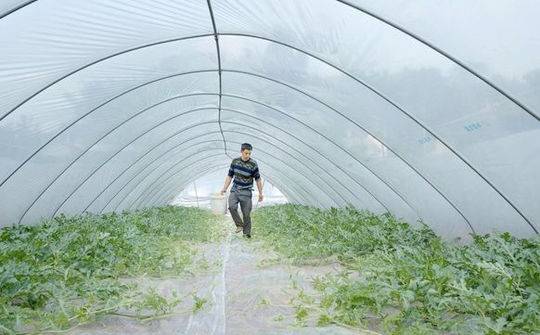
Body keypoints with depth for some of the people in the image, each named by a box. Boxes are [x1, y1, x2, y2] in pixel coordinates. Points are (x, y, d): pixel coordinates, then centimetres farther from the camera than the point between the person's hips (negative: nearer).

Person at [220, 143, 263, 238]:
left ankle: (247, 232, 18)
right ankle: (239, 225, -1)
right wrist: (224, 188, 5)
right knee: (232, 207, -21)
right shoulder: (235, 161, -1)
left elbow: (258, 179, -1)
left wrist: (260, 193, 2)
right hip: (234, 190, 2)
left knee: (246, 213, 0)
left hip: (246, 192, -2)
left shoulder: (253, 164, -11)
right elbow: (229, 176, 9)